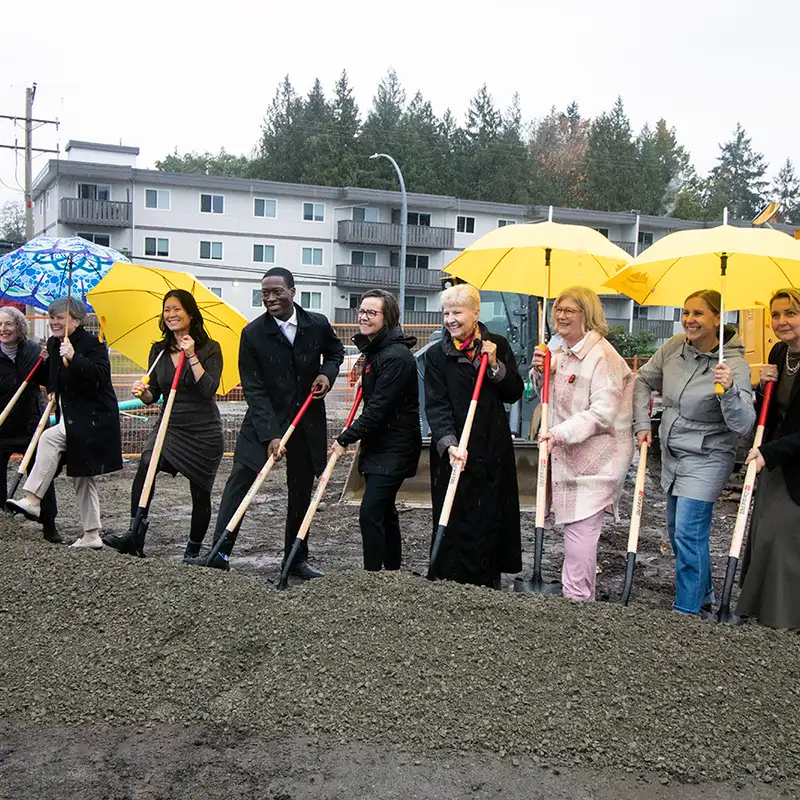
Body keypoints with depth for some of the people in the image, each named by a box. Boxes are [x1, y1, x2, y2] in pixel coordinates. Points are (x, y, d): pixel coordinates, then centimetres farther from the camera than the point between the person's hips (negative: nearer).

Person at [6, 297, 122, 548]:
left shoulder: (92, 344, -12)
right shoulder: (53, 343, 11)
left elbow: (100, 376, -26)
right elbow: (51, 381, 21)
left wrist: (73, 357, -34)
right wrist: (45, 360, 3)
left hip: (93, 417, -9)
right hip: (69, 417, 9)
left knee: (49, 438, -29)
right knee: (82, 478, 11)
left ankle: (32, 499, -27)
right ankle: (91, 535, 18)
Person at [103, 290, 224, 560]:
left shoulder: (209, 348, -6)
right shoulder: (159, 351, 7)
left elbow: (209, 389, -19)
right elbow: (153, 395, 10)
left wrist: (192, 356, -21)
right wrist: (143, 393, -12)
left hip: (204, 431, -3)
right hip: (169, 426, 3)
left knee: (200, 493, 6)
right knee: (147, 463, -26)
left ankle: (193, 549, 25)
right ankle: (135, 535, -28)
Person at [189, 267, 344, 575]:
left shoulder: (318, 325, -6)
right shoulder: (253, 334, -12)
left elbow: (335, 352, 17)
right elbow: (254, 390, -13)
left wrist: (327, 373, -7)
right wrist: (270, 435, -21)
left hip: (308, 422, 2)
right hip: (266, 420, -2)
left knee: (302, 490, 10)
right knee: (239, 479, -9)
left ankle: (296, 558, 22)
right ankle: (220, 552, -3)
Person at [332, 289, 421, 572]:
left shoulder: (396, 356, -21)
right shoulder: (373, 349, 10)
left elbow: (378, 408, -23)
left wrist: (345, 438, -18)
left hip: (395, 446, -10)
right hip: (377, 443, 10)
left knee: (370, 511, -14)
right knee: (384, 510, 17)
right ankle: (391, 570, 30)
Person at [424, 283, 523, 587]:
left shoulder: (497, 346, 5)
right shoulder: (437, 354, 0)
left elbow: (514, 393, 3)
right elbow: (436, 405, -9)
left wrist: (495, 365, -13)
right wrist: (449, 443, -23)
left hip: (492, 451, 1)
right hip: (453, 451, -1)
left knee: (490, 519, 6)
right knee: (454, 524, 0)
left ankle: (488, 584, 17)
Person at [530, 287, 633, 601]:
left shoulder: (602, 356, -17)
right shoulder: (558, 349, 11)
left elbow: (602, 412, -22)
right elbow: (545, 396, 22)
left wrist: (560, 432, -29)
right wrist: (539, 371, 2)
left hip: (595, 454, -9)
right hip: (566, 454, 9)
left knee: (580, 526, -8)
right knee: (574, 525, 16)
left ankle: (576, 598, 1)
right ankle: (582, 596, 28)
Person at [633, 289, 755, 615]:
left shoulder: (734, 364, -19)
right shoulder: (674, 347, -3)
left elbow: (743, 424, -25)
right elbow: (643, 380, 12)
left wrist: (729, 390, -41)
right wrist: (642, 423, 5)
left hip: (706, 460, -7)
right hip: (672, 454, 7)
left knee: (688, 533, -10)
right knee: (676, 529, 17)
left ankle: (687, 610, 2)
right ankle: (704, 594, 36)